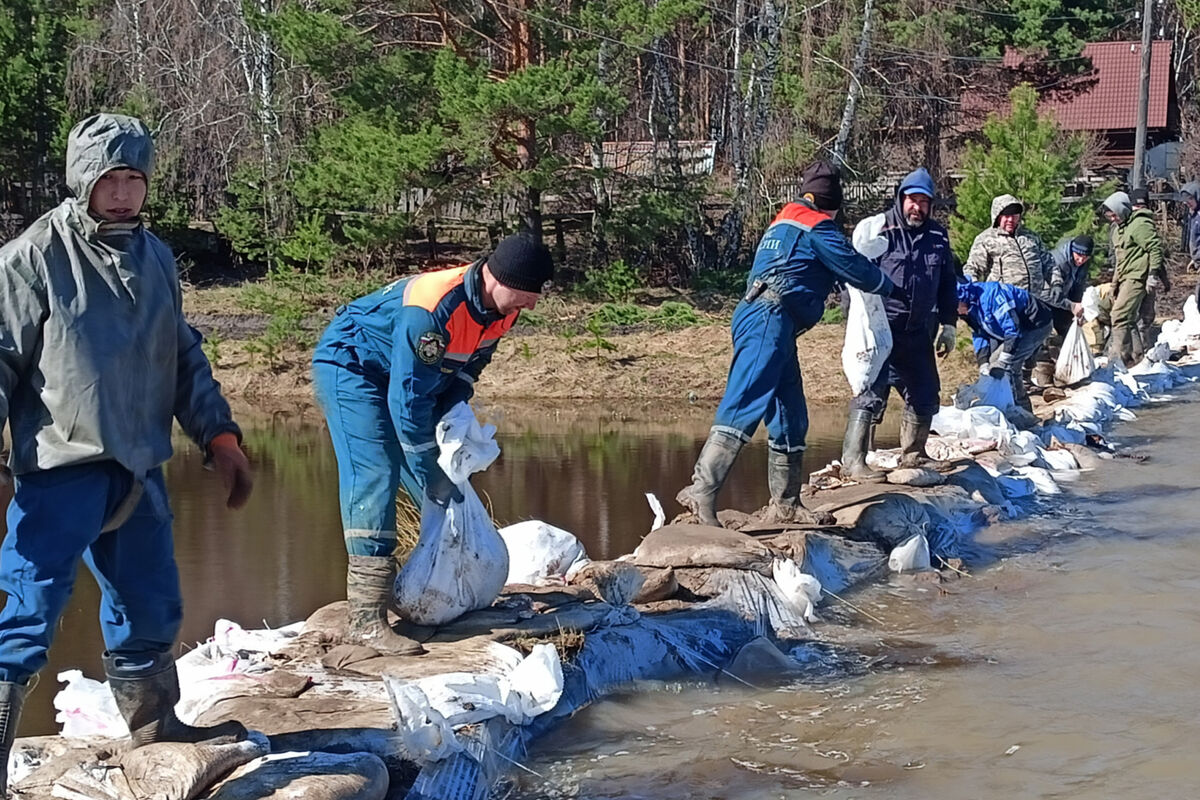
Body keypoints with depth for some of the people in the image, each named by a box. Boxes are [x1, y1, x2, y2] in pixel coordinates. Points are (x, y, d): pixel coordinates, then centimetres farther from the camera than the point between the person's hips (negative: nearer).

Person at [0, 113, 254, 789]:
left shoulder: (155, 258, 12)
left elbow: (185, 358, 21)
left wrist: (219, 435, 17)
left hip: (139, 472, 6)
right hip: (60, 473, -6)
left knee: (151, 611, 17)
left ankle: (154, 723, 36)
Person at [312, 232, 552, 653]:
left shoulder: (501, 307, -11)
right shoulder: (432, 308, -38)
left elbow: (468, 365, 7)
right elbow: (408, 397, -34)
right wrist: (429, 472, -27)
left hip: (408, 375, 9)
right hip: (349, 367, -9)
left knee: (446, 485, 9)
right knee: (374, 478, -20)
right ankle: (365, 618, -23)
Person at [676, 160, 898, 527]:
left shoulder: (785, 222, 28)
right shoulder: (818, 227, 0)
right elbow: (855, 269, 3)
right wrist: (887, 285, 22)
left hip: (773, 326, 10)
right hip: (769, 320, -10)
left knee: (791, 417, 13)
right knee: (745, 406, -21)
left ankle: (785, 503, 17)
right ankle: (702, 490, -32)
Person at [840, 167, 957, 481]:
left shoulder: (938, 236, 10)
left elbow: (947, 285, 20)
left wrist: (948, 325, 16)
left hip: (918, 335, 7)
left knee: (925, 396, 13)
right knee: (871, 394, -11)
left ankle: (913, 455, 29)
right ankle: (853, 460, -8)